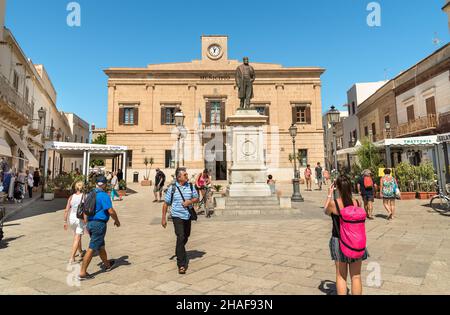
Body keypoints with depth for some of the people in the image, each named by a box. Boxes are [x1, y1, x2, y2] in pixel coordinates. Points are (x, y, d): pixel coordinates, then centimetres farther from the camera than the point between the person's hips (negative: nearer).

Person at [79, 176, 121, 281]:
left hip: (90, 223, 9)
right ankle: (82, 273, 3)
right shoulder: (104, 195, -16)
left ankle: (107, 265, 39)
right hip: (99, 224, -9)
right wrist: (117, 221, -4)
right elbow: (111, 211, -20)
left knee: (100, 246, 22)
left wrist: (87, 224, 21)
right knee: (92, 248, -2)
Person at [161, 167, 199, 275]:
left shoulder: (190, 186, 1)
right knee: (181, 237, -14)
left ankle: (179, 252, 49)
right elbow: (166, 203, -2)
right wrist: (163, 218, -2)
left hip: (188, 215, 5)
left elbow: (196, 198, 8)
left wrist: (190, 201, -14)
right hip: (177, 216, -4)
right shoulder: (172, 188, -8)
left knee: (186, 236, 20)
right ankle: (181, 264, -8)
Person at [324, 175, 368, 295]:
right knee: (356, 276, 15)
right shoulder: (357, 202, -11)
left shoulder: (333, 203, -18)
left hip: (339, 242, -2)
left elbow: (326, 211, 3)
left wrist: (330, 194, 8)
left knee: (341, 276, 14)